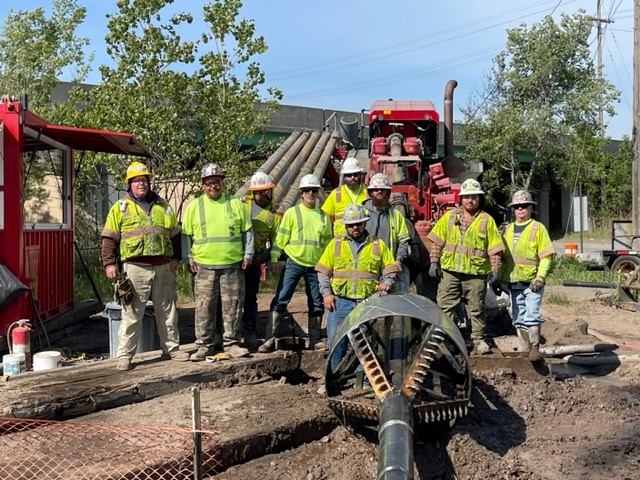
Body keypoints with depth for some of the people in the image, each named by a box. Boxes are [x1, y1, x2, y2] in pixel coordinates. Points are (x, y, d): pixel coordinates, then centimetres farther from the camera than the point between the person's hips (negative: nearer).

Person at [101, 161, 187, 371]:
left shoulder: (163, 206, 15)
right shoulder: (120, 207, 5)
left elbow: (175, 234, 19)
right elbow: (110, 238, 1)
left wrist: (176, 257, 10)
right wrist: (109, 263, -7)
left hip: (163, 267, 4)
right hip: (136, 267, -4)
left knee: (167, 311, 12)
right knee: (131, 313, -2)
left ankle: (171, 348, 23)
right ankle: (124, 355, 5)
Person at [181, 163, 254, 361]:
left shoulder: (236, 203, 8)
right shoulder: (194, 206, 6)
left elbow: (247, 231, 11)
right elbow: (186, 235, 9)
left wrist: (248, 254, 4)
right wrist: (188, 258, 2)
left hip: (233, 265, 1)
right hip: (204, 266, -1)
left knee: (232, 306, 5)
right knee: (205, 307, 1)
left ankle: (231, 342, 15)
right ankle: (204, 345, 10)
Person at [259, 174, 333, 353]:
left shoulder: (324, 216, 11)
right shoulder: (292, 212, 0)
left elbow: (328, 241, 18)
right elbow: (281, 237, -1)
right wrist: (273, 259, -6)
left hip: (315, 266, 4)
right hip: (294, 263, -3)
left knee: (317, 304, 9)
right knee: (280, 299, -8)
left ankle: (315, 340, 21)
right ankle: (270, 339, -5)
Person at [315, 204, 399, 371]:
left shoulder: (378, 244, 10)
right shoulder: (336, 243, 10)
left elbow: (390, 268, 11)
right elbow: (323, 271, 9)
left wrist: (386, 282, -8)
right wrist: (326, 293, -1)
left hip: (368, 303, 0)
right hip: (340, 302, 0)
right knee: (336, 342, 1)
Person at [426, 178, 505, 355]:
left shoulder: (487, 220, 2)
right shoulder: (449, 216, 8)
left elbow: (494, 248, 1)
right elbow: (437, 241, 9)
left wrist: (494, 270, -5)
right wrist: (434, 262, 2)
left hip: (476, 273, -2)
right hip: (450, 270, 2)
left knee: (476, 309, 6)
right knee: (445, 307, 4)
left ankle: (479, 340, 16)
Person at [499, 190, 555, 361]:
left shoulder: (538, 228, -2)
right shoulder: (508, 229, 14)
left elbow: (546, 256, -7)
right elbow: (502, 255, 19)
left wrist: (540, 277, -16)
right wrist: (501, 277, 13)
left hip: (532, 282, -5)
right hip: (513, 282, 5)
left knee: (532, 315, -11)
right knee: (519, 318, 9)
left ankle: (535, 347, 0)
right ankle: (524, 349, 17)